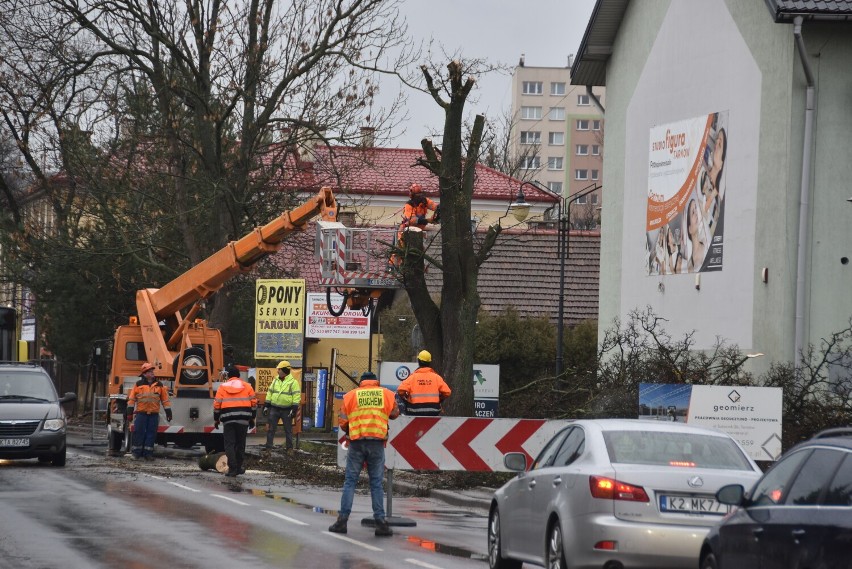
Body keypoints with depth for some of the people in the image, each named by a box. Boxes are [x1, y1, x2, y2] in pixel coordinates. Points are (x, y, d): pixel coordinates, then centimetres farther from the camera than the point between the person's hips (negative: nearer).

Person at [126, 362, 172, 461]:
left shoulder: (159, 385, 9)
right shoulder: (138, 385, 3)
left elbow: (165, 400, 11)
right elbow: (132, 399, 3)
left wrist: (168, 412, 6)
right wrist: (129, 413, -2)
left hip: (154, 414, 2)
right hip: (141, 413, -2)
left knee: (151, 434, 2)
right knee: (139, 433, -3)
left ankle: (148, 453, 8)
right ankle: (136, 452, 3)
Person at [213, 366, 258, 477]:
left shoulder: (222, 387, 5)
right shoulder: (247, 386, 8)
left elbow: (217, 405, 3)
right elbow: (254, 403, 8)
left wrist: (216, 419, 13)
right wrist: (252, 419, 16)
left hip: (228, 419, -2)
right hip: (243, 419, 2)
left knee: (229, 444, 1)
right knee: (240, 443, 14)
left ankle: (232, 469, -6)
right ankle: (240, 466, 15)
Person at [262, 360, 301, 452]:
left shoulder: (293, 382, -5)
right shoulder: (275, 381, 11)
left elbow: (296, 396, -9)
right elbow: (269, 393, 15)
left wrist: (294, 409, -16)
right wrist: (266, 406, 10)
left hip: (286, 410, -4)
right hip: (274, 409, 4)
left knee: (288, 429, 5)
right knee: (271, 427, 1)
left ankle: (289, 446, 13)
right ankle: (269, 445, 5)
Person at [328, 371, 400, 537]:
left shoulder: (351, 395, 7)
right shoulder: (387, 394, 7)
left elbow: (342, 422, 7)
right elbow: (394, 414, 20)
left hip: (357, 442, 0)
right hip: (377, 443, 0)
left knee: (350, 481, 5)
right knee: (376, 483, 6)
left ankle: (343, 520, 1)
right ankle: (380, 521, 3)